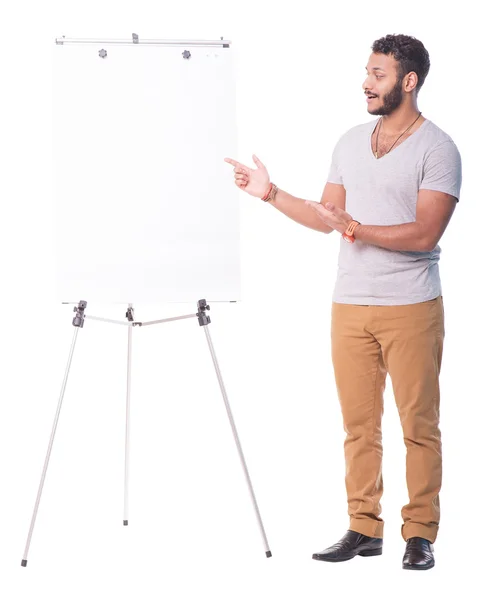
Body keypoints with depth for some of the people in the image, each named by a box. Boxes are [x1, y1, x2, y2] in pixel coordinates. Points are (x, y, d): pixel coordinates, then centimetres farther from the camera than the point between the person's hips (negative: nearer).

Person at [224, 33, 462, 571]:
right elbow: (327, 216, 16)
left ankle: (420, 533, 8)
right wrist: (270, 193, 8)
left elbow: (426, 233, -15)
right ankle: (364, 528, 16)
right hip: (350, 305, 5)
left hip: (411, 307, -5)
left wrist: (357, 229, -22)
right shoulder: (351, 142, 12)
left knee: (419, 424, 0)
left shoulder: (437, 149, -7)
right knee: (358, 423, 8)